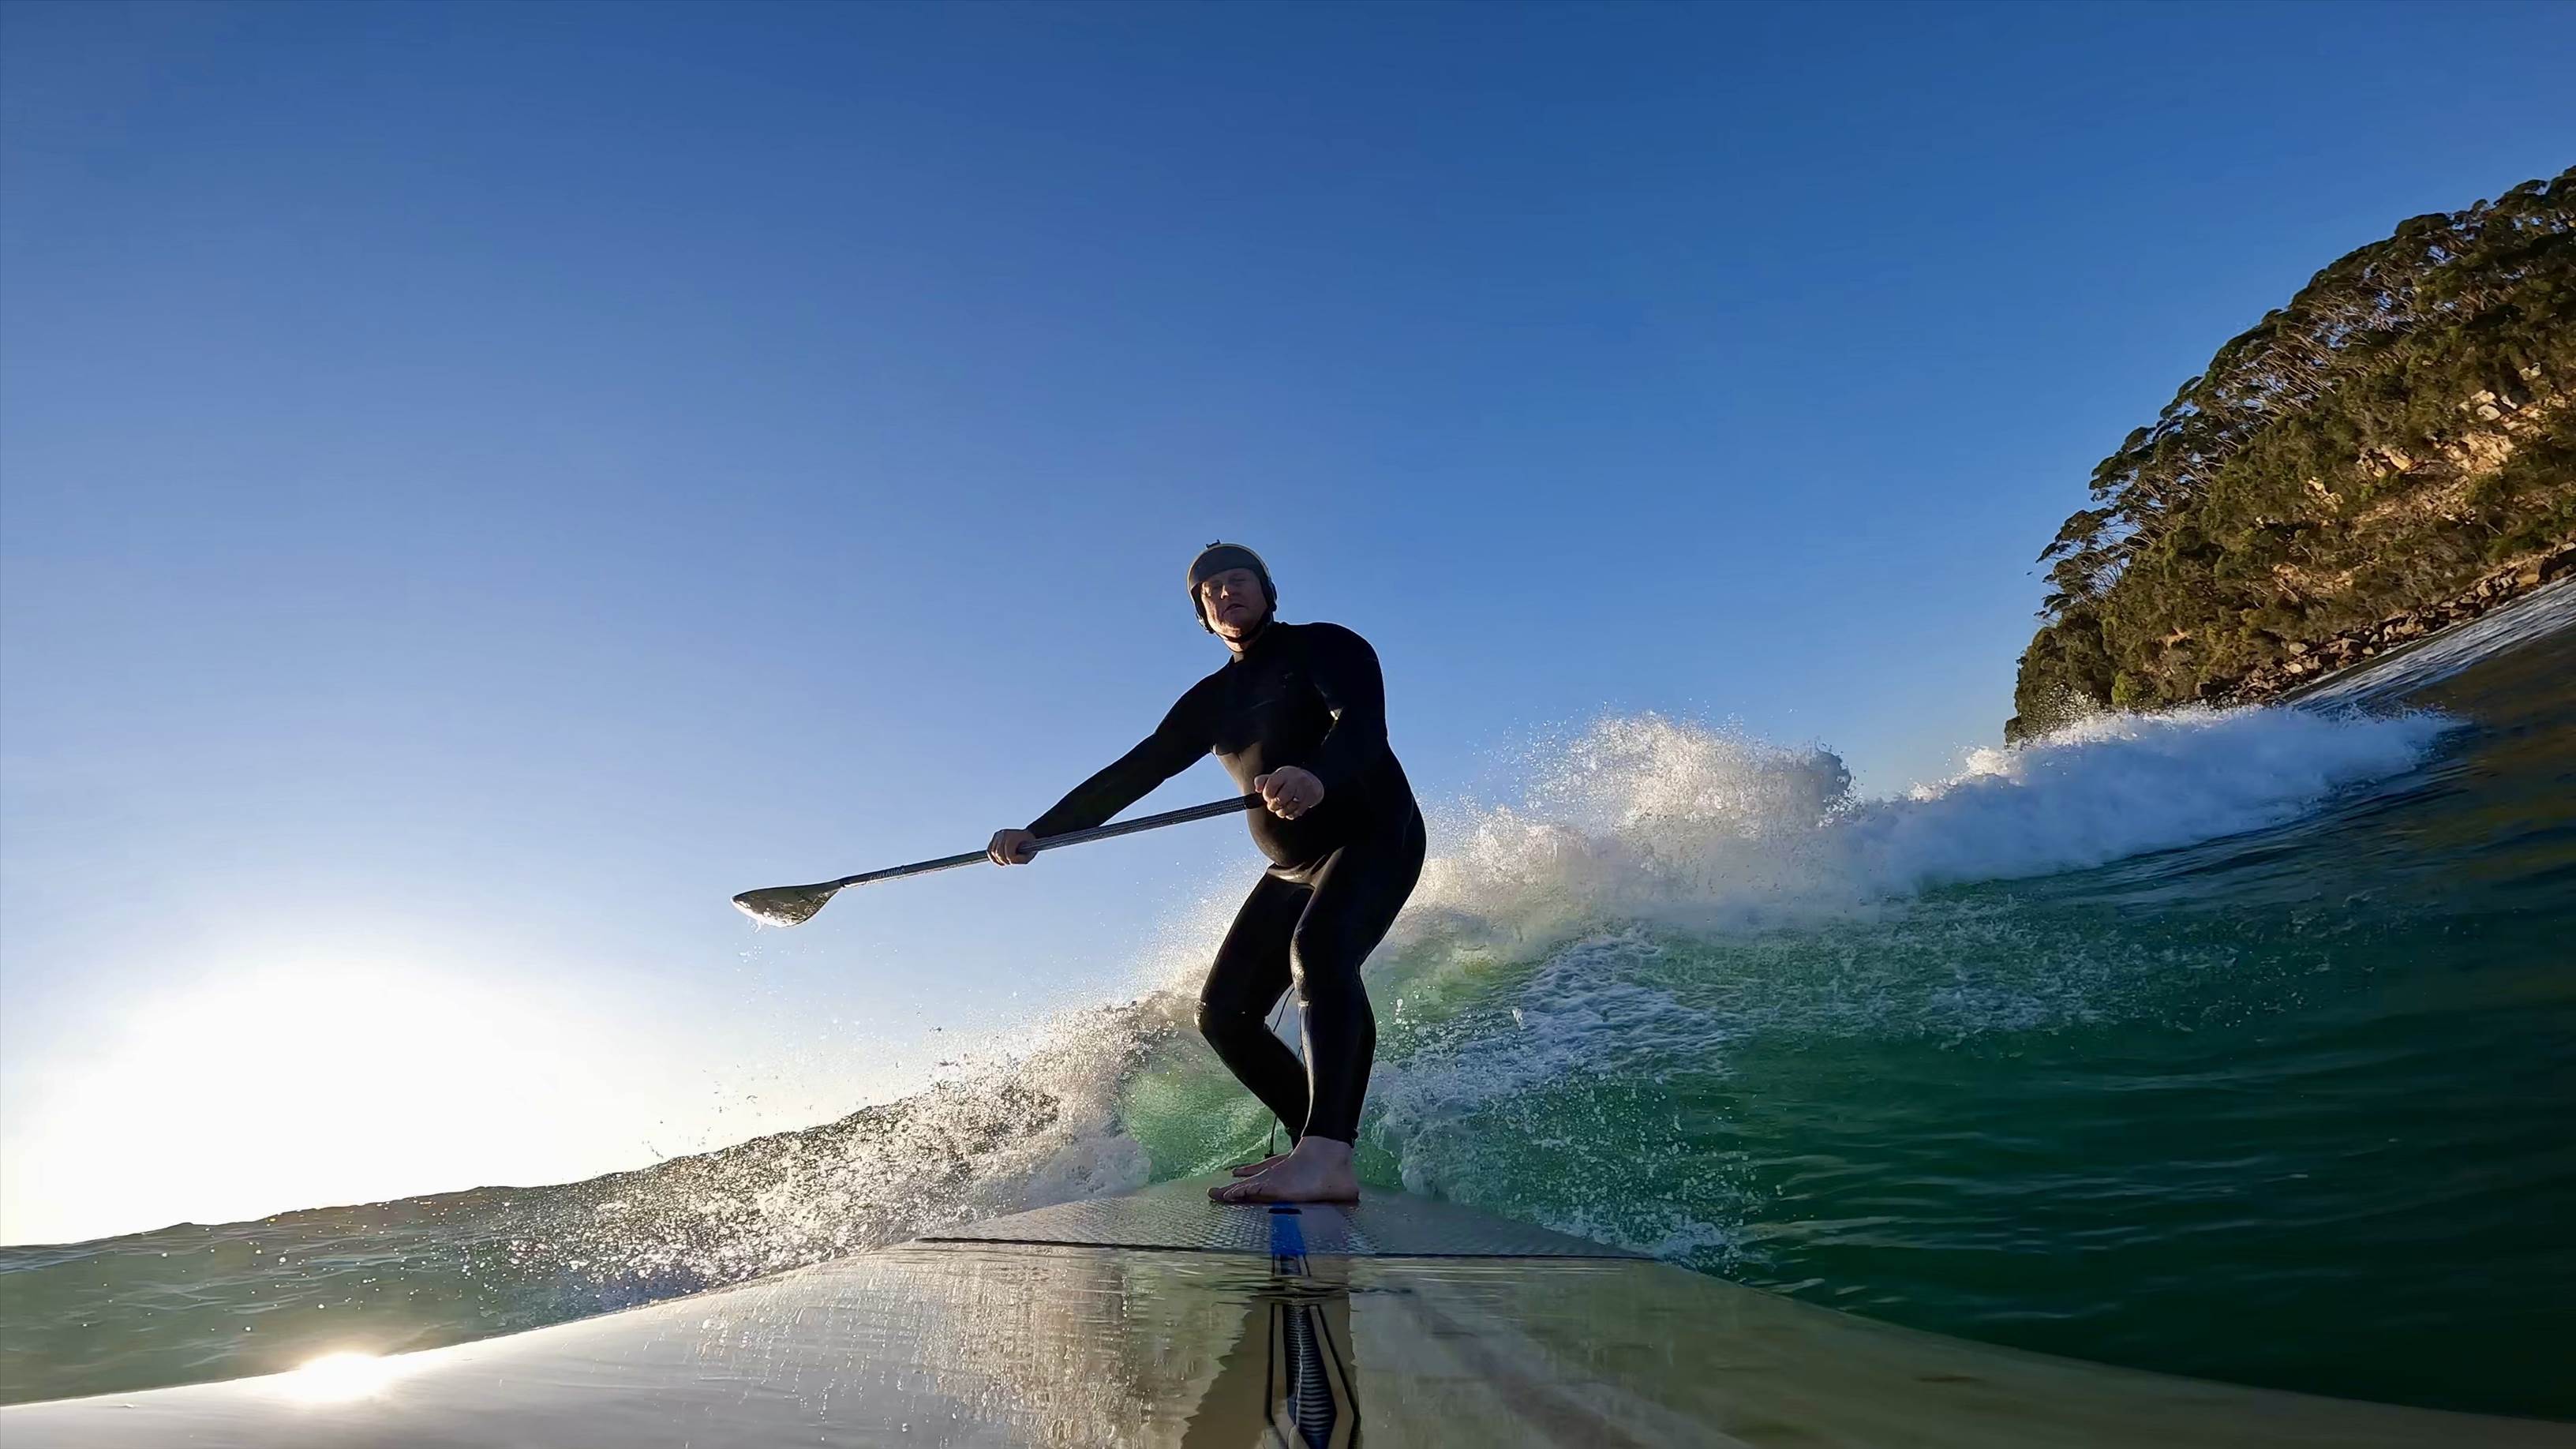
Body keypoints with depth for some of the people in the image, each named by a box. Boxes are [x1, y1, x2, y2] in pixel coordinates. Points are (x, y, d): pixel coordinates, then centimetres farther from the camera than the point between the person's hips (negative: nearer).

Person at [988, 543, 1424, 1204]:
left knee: (1318, 948, -35)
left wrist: (1318, 775, -49)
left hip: (1375, 837, -7)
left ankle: (1326, 1156, -43)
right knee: (1224, 1012, -1)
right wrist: (1041, 830, 0)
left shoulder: (1326, 647, -6)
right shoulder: (1212, 700, 12)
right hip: (1293, 869, 7)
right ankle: (1316, 1144, 7)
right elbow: (1133, 773, 9)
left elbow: (1363, 724, -26)